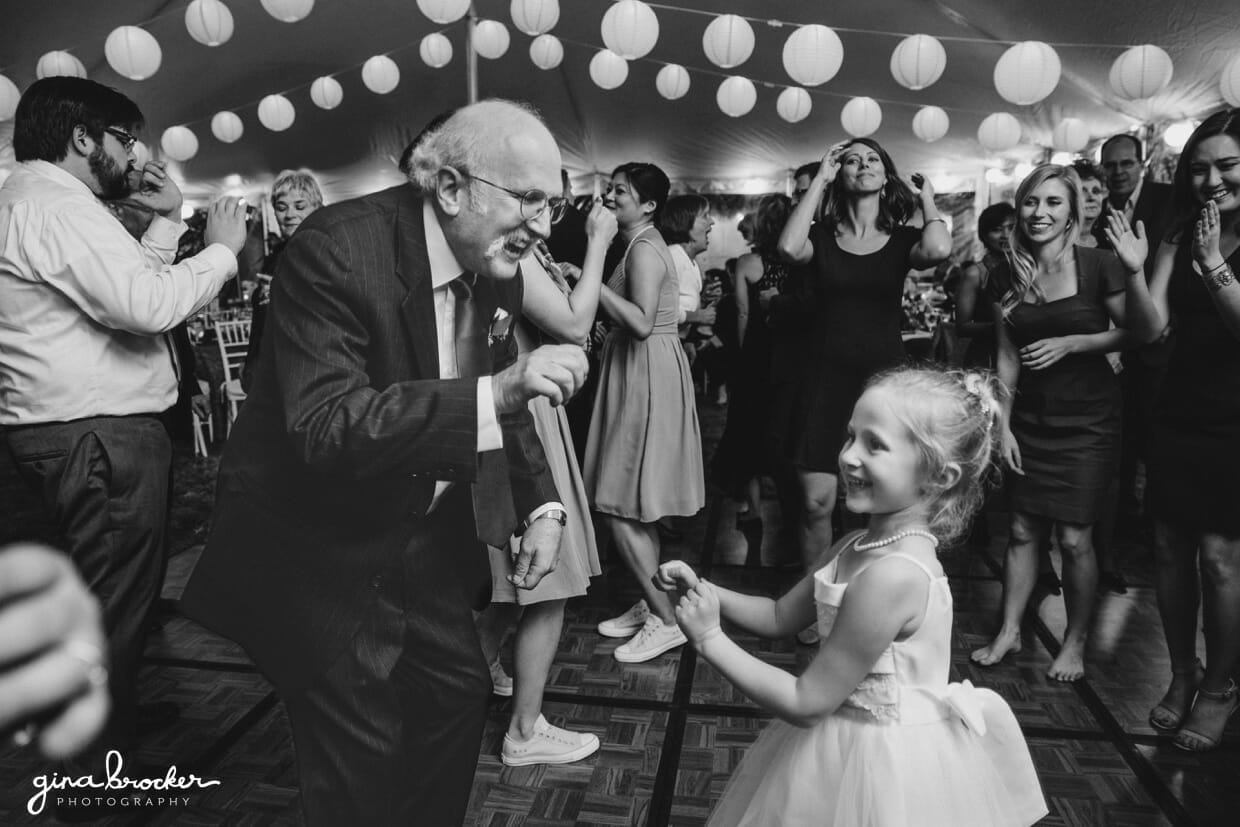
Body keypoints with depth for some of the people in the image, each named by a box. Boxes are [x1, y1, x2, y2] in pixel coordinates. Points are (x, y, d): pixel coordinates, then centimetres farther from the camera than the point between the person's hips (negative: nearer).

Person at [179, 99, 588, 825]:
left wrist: (543, 504, -2)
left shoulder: (497, 272, -2)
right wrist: (493, 395, -43)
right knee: (359, 745, 4)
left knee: (458, 695, 18)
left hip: (429, 534, 7)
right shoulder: (337, 248, -25)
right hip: (321, 546, -7)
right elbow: (324, 425, -34)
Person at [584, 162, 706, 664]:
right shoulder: (641, 245, 17)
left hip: (646, 377, -10)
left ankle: (666, 619, 3)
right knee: (633, 507, 15)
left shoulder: (643, 250, -14)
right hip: (637, 372, 10)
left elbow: (641, 322, -25)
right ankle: (650, 607, 26)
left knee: (618, 505, -7)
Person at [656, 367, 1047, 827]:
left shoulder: (892, 576, -31)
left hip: (883, 767, -7)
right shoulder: (860, 547, -5)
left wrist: (711, 641, -19)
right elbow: (779, 618, 6)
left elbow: (806, 704, -24)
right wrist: (703, 591, -8)